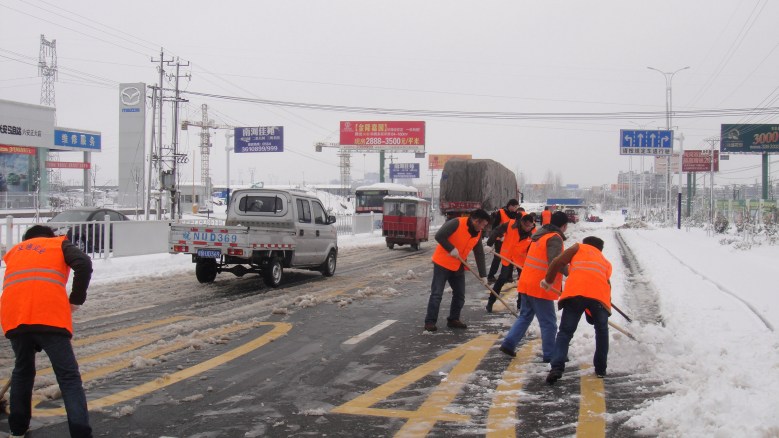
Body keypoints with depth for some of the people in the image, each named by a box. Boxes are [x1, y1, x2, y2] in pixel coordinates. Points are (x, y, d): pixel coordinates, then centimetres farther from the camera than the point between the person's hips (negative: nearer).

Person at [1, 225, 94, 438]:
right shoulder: (60, 244, 22)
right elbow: (84, 264, 1)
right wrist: (76, 300, 8)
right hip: (50, 316, -4)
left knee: (22, 372, 26)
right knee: (69, 377, 0)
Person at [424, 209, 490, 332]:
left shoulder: (477, 234, 3)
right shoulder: (457, 223, -19)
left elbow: (479, 254, 8)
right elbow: (439, 236, -24)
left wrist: (482, 275, 6)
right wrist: (452, 249, -23)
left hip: (458, 267, 7)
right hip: (443, 263, -7)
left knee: (460, 294, 9)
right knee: (437, 293, -5)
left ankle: (453, 319, 22)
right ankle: (430, 321, 1)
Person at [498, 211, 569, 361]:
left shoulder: (540, 235, 15)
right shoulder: (555, 238, -13)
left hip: (527, 284, 9)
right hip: (540, 287, -9)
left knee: (525, 316, 19)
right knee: (548, 322, 1)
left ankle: (508, 343, 14)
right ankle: (550, 355, 7)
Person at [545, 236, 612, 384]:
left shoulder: (579, 248, 26)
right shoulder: (606, 262, 35)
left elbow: (557, 262, 13)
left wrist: (547, 280, 23)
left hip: (575, 292, -2)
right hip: (600, 295, 2)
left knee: (565, 332, 4)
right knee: (602, 331, 25)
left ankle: (557, 368, -12)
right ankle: (600, 369, 28)